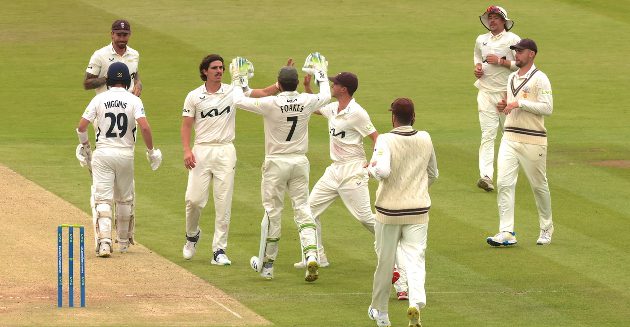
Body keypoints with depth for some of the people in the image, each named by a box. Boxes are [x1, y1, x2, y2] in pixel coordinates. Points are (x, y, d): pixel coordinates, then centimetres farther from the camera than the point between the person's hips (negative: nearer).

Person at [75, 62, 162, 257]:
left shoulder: (99, 99, -2)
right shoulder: (134, 100, -4)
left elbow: (81, 126, -5)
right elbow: (144, 127, -17)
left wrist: (85, 146, 13)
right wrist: (151, 150, -4)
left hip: (102, 154, -1)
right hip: (125, 154, 1)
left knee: (103, 199, -3)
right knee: (125, 199, 18)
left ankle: (104, 241, -21)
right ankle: (123, 241, 30)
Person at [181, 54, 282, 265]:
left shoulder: (233, 92, 4)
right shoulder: (194, 96, 4)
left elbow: (265, 93, -3)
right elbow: (186, 125, 4)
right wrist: (187, 150, -10)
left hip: (225, 152, 1)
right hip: (201, 151, -1)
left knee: (223, 204, -2)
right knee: (194, 198, -5)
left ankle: (219, 251, 2)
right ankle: (192, 235, 25)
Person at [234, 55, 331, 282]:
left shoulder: (271, 104, -16)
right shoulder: (307, 102, -5)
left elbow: (239, 101, -3)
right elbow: (326, 96, 19)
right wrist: (321, 75, 36)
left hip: (276, 163, -3)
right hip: (300, 162, 3)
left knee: (272, 212, 5)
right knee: (302, 208, 6)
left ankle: (267, 263, 15)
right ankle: (311, 255, -14)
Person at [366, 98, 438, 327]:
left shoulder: (386, 140, -13)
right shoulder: (425, 139, 2)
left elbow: (382, 170, -29)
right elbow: (433, 175, 13)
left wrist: (371, 168, -7)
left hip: (389, 211, -2)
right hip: (418, 210, 2)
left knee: (385, 261, 12)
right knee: (415, 259, 1)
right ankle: (416, 301, -25)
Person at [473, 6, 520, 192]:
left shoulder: (513, 40, -3)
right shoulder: (481, 40, 13)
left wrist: (500, 61, -16)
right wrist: (477, 67, 8)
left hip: (507, 93, -3)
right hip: (486, 92, 3)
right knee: (487, 134, -9)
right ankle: (486, 176, -20)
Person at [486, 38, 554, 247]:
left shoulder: (539, 79, -8)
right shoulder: (512, 78, 16)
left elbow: (547, 108, -17)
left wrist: (519, 103, -19)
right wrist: (504, 107, 5)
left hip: (533, 140, -6)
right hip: (509, 138, 6)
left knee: (539, 186, 6)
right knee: (504, 183, -8)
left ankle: (546, 229, 24)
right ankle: (507, 232, -11)